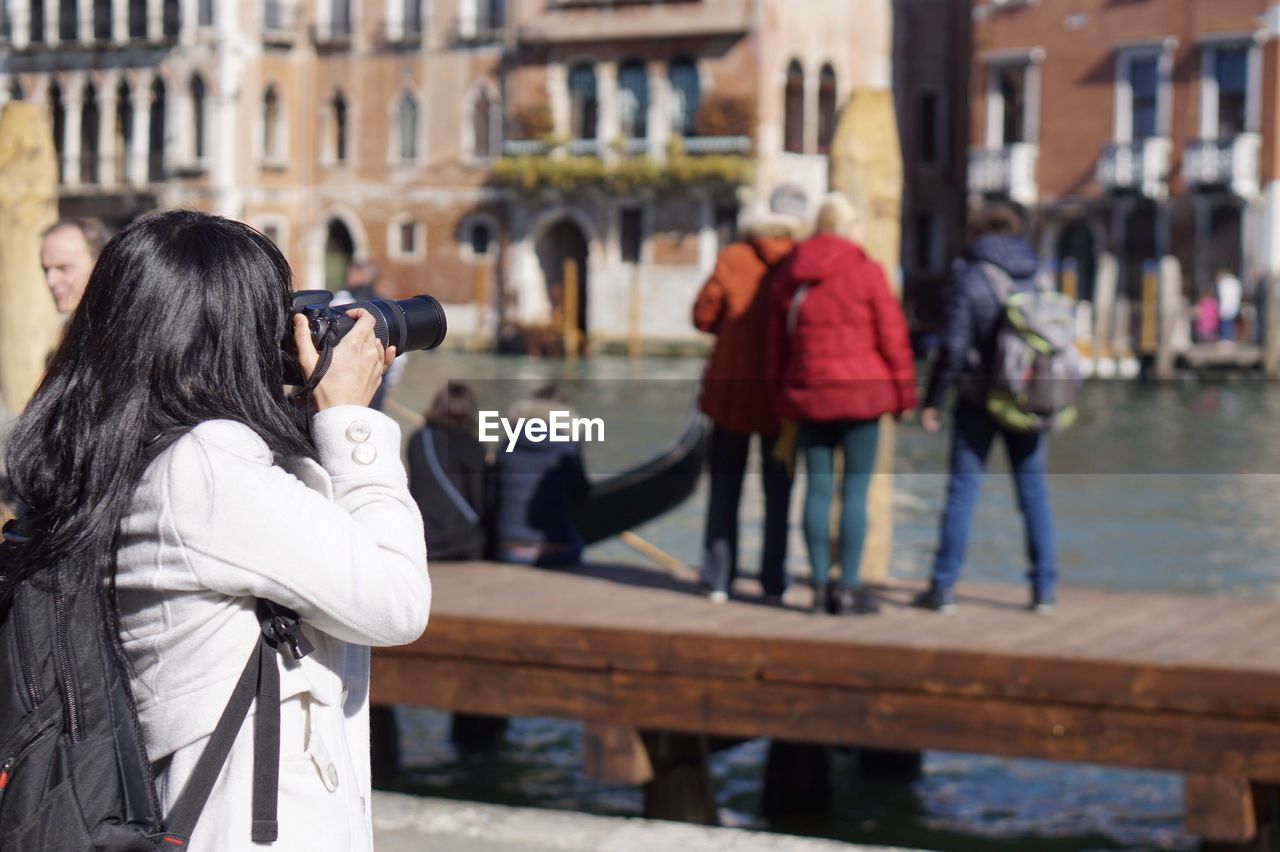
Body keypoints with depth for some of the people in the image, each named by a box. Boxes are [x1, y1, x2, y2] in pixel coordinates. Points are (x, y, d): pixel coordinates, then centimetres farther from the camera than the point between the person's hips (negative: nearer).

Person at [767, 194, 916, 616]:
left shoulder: (789, 277, 8)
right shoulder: (867, 273, -6)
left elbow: (777, 343, 12)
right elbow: (892, 338, -6)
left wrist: (780, 396, 19)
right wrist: (904, 394, 3)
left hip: (809, 393, 4)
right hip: (862, 391, -4)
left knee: (818, 489, 8)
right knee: (856, 490, 0)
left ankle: (820, 587, 9)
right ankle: (848, 589, 0)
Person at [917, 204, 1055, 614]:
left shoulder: (969, 276, -7)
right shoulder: (1037, 276, 5)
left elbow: (953, 346, -11)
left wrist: (932, 400, -4)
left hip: (979, 399, -4)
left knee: (963, 488, 2)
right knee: (1033, 490, 9)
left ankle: (943, 587, 3)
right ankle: (1044, 589, 9)